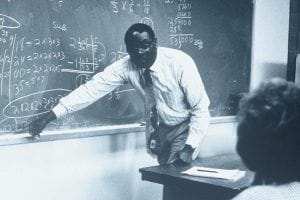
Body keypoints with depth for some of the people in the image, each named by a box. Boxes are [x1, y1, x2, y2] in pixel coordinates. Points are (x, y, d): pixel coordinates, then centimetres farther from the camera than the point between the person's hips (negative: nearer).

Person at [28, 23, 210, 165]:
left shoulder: (180, 62, -27)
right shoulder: (126, 66, -17)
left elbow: (201, 109, -22)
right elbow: (93, 88, -24)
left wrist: (189, 147, -31)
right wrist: (49, 117, -30)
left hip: (185, 126, -3)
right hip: (158, 127, 4)